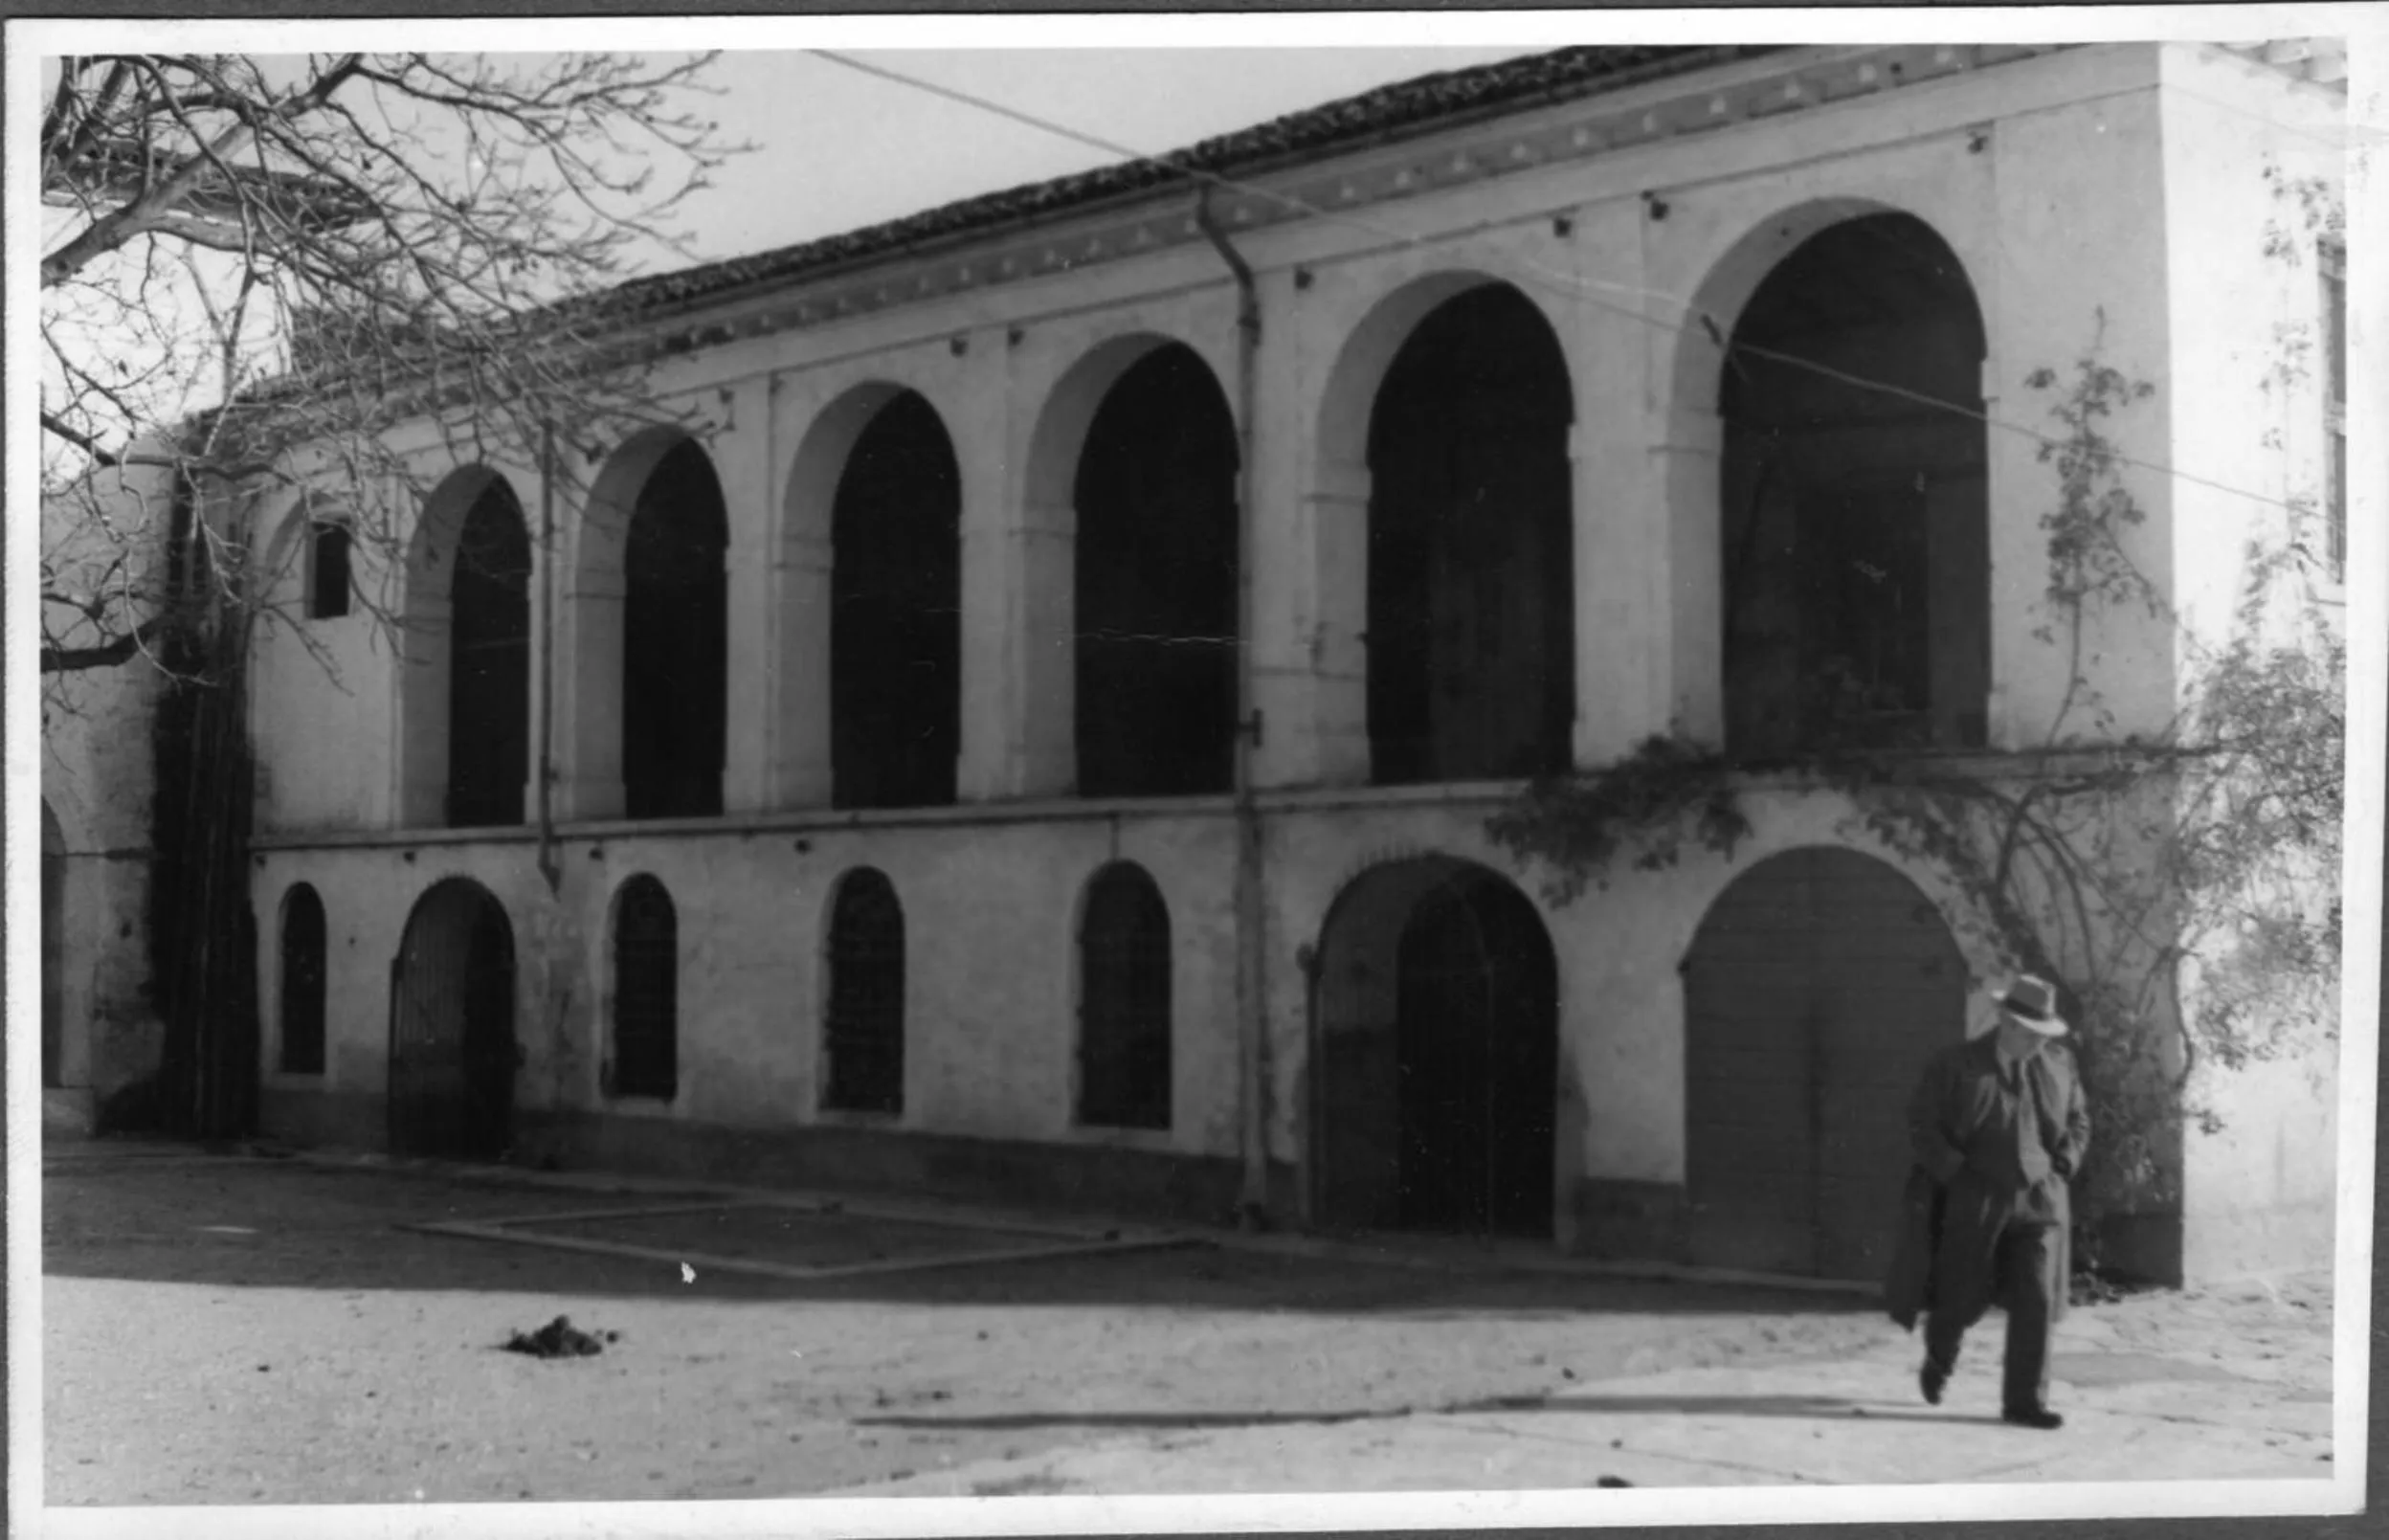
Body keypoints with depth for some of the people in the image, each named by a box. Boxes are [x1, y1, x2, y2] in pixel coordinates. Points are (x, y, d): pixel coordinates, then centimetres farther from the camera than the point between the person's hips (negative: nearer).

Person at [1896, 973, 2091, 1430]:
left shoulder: (2058, 1064, 7)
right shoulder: (1956, 1065, -4)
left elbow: (2078, 1121, 19)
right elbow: (1921, 1123, -2)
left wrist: (2062, 1167, 4)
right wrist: (1957, 1174, -10)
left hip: (2039, 1202, 3)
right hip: (1976, 1200, -3)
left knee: (2037, 1301, -6)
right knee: (1964, 1298, 5)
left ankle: (2025, 1401, 2)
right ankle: (1938, 1361, 36)